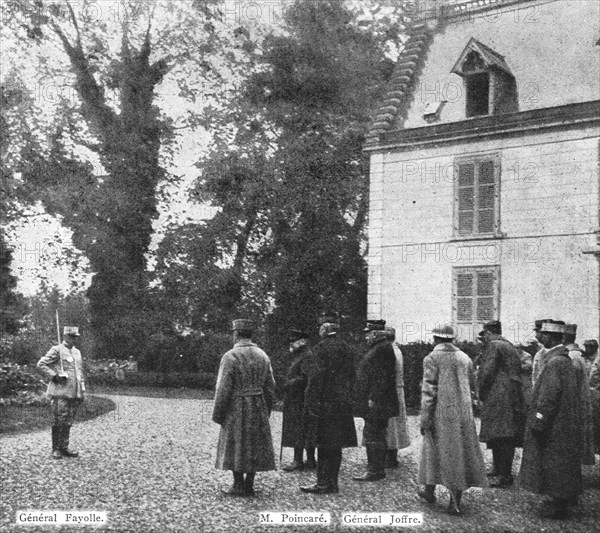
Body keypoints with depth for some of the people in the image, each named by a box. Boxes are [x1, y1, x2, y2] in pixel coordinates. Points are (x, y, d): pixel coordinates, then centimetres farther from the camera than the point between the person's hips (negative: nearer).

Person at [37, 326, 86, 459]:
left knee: (68, 422, 8)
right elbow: (41, 364, -8)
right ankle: (56, 449, 6)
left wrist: (82, 392, 17)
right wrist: (54, 376, -13)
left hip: (74, 393, 6)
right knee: (59, 422, -2)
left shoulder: (77, 352, 17)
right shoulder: (56, 350, -4)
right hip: (60, 392, -6)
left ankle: (64, 448, 13)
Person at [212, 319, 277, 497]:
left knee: (235, 446, 5)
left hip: (236, 409, -5)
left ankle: (239, 486, 8)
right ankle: (249, 485, 15)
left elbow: (223, 389, -14)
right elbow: (270, 387, 8)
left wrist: (218, 414, -6)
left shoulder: (230, 356, -12)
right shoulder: (263, 356, 5)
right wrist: (266, 411, 16)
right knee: (256, 446, 11)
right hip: (259, 409, 5)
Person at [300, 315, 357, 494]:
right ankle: (332, 483, 17)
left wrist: (311, 403, -14)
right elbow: (352, 375, 15)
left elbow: (320, 375, -16)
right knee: (335, 444, 11)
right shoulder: (346, 347, 12)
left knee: (324, 444, -3)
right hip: (343, 403, 8)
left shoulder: (322, 346, -11)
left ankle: (323, 483, 0)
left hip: (325, 402, -8)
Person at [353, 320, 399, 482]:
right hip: (375, 402, 11)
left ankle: (375, 471, -3)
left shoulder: (383, 348, -15)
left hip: (376, 402, -11)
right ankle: (376, 469, 20)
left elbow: (381, 377, -22)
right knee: (376, 435, 14)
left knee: (373, 435, -7)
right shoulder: (377, 348, 17)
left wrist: (373, 398, -22)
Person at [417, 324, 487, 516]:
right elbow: (473, 387, 13)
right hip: (463, 414, 4)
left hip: (442, 414, -4)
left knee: (434, 450, 12)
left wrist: (425, 418, -11)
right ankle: (455, 501, 9)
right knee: (462, 452, 8)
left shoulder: (432, 358, -8)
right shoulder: (465, 358, 8)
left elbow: (428, 390, -13)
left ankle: (429, 491, 23)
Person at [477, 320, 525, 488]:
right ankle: (498, 470, 20)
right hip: (514, 396, 10)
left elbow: (487, 371, -15)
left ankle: (505, 476, -10)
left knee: (501, 437, -9)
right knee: (505, 436, 13)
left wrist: (481, 393, -3)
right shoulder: (511, 347, 21)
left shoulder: (493, 346, -7)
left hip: (498, 397, -10)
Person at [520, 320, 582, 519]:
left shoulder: (555, 363, -21)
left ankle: (558, 506, 7)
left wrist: (538, 424, -19)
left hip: (555, 426, -10)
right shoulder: (565, 359, 10)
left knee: (554, 464, 0)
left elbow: (548, 397, -24)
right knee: (562, 464, 16)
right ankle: (560, 501, 24)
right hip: (565, 424, 10)